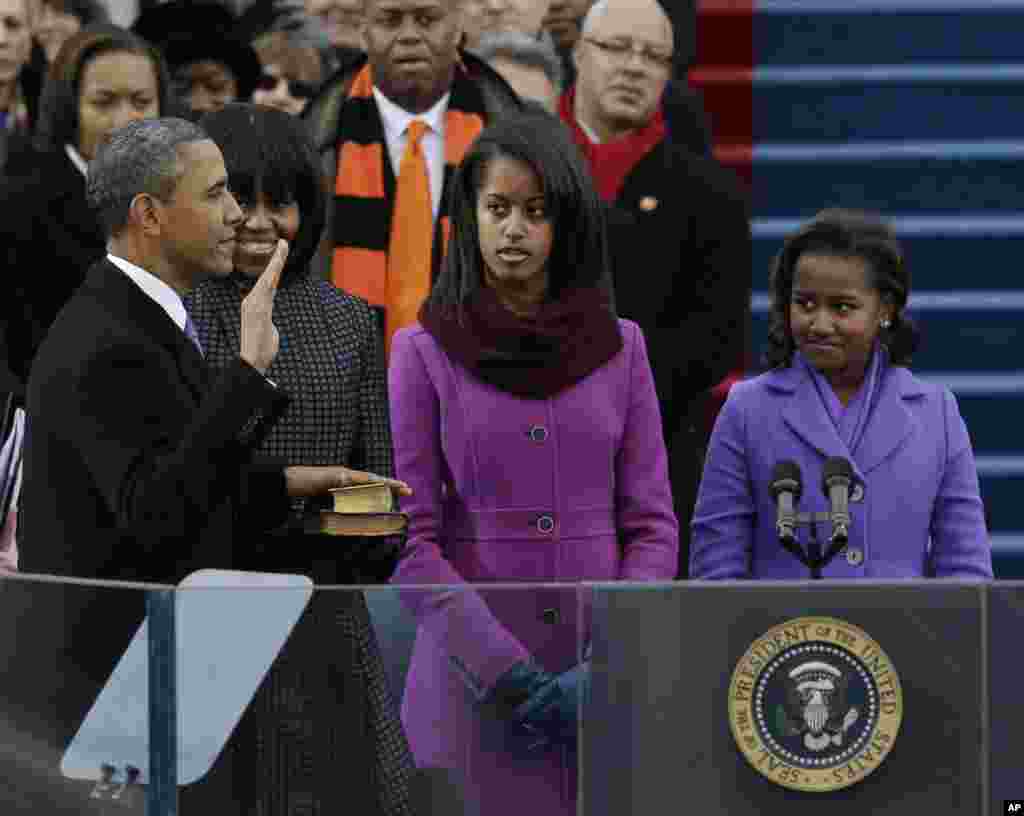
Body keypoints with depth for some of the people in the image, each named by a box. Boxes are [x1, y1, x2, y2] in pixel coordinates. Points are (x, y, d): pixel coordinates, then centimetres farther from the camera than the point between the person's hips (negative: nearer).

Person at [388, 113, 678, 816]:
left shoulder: (620, 349, 5)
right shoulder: (424, 353, -1)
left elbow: (652, 525, 3)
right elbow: (410, 540, -5)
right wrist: (509, 673, -15)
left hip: (604, 681, 2)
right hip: (472, 678, -2)